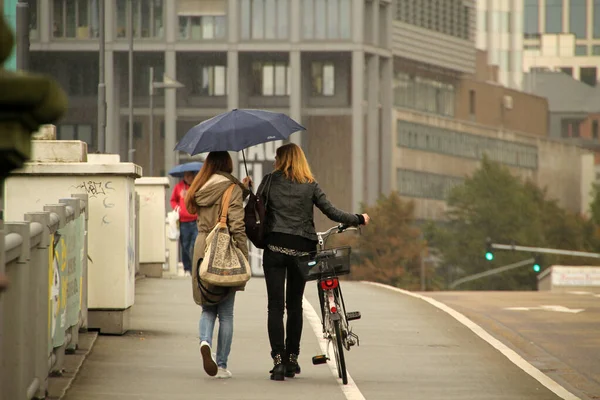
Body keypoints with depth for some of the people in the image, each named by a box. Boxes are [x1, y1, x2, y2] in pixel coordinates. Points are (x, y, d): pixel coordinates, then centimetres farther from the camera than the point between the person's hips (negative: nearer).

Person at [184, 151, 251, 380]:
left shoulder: (200, 189, 7)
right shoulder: (232, 189, -9)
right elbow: (237, 225, -15)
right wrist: (243, 257, -11)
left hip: (202, 249, 4)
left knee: (208, 307, 15)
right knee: (226, 313, 5)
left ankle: (205, 342, -14)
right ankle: (222, 365, 7)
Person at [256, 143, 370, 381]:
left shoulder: (270, 181, 3)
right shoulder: (310, 186, 5)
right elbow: (331, 212, 3)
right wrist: (359, 220, 15)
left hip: (275, 247, -1)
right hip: (302, 248, 1)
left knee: (275, 306, -2)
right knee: (295, 305, 15)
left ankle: (278, 361, -13)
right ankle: (292, 359, 18)